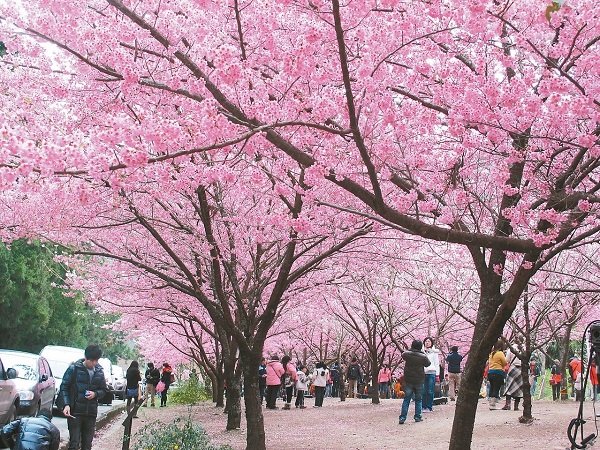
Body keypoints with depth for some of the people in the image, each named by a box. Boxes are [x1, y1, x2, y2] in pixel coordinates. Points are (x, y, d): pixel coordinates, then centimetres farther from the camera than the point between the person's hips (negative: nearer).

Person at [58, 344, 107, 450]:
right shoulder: (74, 368, -4)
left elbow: (103, 390, 17)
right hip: (75, 411, -4)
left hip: (91, 413, 4)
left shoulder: (99, 371, 8)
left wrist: (95, 394, -6)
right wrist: (66, 404, -14)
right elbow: (64, 387, -2)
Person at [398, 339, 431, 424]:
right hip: (419, 381, -1)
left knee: (406, 399, 5)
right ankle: (417, 417, 14)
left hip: (408, 381, 1)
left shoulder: (407, 354, -6)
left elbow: (403, 355, 17)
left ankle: (402, 418, -1)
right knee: (418, 400, 12)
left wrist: (410, 350, 20)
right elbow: (428, 364, 7)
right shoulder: (423, 356, -11)